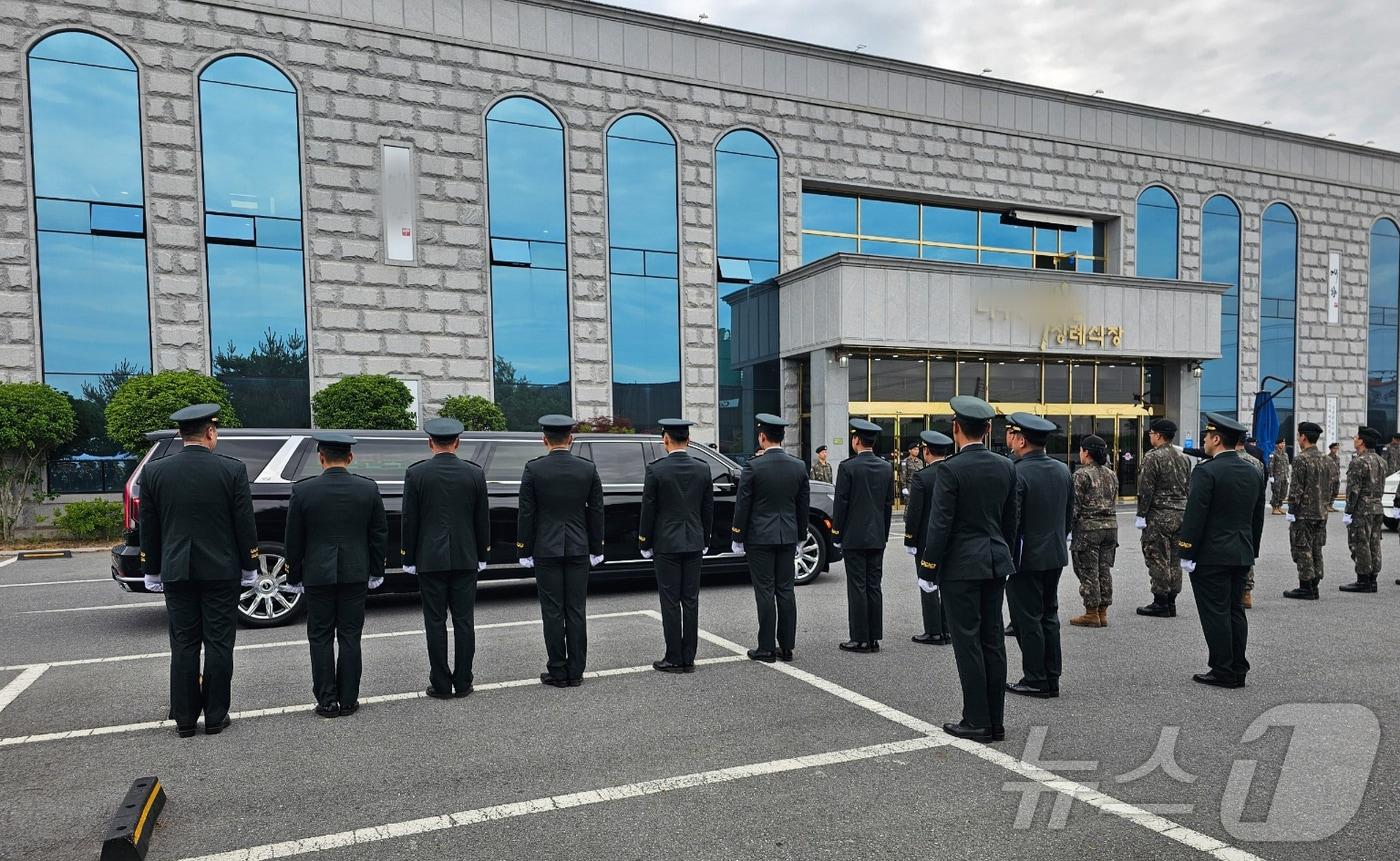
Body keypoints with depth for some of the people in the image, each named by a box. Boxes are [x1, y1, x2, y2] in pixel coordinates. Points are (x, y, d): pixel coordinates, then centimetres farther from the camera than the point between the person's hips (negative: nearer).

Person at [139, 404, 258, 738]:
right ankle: (215, 717, 12)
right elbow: (245, 525, -5)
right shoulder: (233, 470, -8)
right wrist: (249, 568, 4)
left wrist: (152, 572, 14)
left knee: (183, 645, 9)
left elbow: (148, 528, 5)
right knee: (218, 644, 5)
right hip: (221, 572, -2)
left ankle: (184, 719, 15)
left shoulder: (154, 471, -1)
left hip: (176, 572, 2)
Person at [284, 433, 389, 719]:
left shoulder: (303, 490, -8)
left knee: (321, 638, 9)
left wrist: (294, 576, 9)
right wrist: (376, 572, 12)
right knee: (350, 638, 9)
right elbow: (380, 534, 2)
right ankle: (348, 700, 14)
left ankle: (327, 701, 13)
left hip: (317, 575, -1)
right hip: (355, 574, 1)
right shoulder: (369, 489, -4)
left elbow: (294, 539, -2)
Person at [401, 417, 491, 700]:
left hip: (430, 559, -1)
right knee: (464, 620, 7)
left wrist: (409, 558, 6)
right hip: (466, 559, 2)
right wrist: (482, 556, 12)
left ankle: (441, 685, 10)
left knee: (435, 622, 5)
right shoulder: (475, 473, -1)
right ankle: (462, 683, 13)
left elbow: (409, 520, -3)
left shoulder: (416, 474, -6)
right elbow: (483, 519, 3)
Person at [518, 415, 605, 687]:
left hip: (546, 550, -2)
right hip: (579, 550, 2)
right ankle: (575, 672, 12)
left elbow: (526, 514, -5)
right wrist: (596, 549, 11)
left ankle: (557, 672, 9)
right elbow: (596, 512, 3)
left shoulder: (533, 469, -7)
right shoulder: (588, 469, -1)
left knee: (552, 612, 4)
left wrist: (524, 551, 3)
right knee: (576, 611, 7)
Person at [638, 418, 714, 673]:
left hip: (666, 544, -4)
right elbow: (708, 509, 7)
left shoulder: (656, 469, -11)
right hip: (694, 543, 4)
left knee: (670, 602, 2)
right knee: (690, 601, 8)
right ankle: (688, 658, 13)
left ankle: (674, 659, 6)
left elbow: (648, 509, -7)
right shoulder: (703, 469, 2)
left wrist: (645, 543, 3)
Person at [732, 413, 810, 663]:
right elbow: (804, 506, 9)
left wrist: (737, 538, 0)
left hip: (759, 537, -4)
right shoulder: (799, 467, 3)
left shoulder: (753, 467, -12)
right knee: (786, 591, 9)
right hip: (788, 537, 5)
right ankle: (786, 647, 14)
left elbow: (742, 505, -9)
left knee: (765, 592, 0)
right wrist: (799, 535, 18)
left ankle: (766, 648, 5)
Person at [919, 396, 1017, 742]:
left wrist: (928, 569, -8)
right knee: (993, 641, 11)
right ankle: (995, 721, 19)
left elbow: (940, 525, -15)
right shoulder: (1006, 467, 5)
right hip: (995, 563, 7)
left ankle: (977, 721, 7)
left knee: (967, 643, 1)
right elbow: (1010, 520, 12)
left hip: (961, 566, -6)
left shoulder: (951, 469, -15)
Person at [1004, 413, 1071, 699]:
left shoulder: (1017, 474, -19)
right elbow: (1069, 513, 12)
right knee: (1049, 616, 15)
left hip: (1026, 557, -8)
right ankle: (1052, 679, 21)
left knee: (1027, 619, 2)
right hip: (1056, 556, 8)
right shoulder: (1063, 469, 5)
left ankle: (1036, 680, 9)